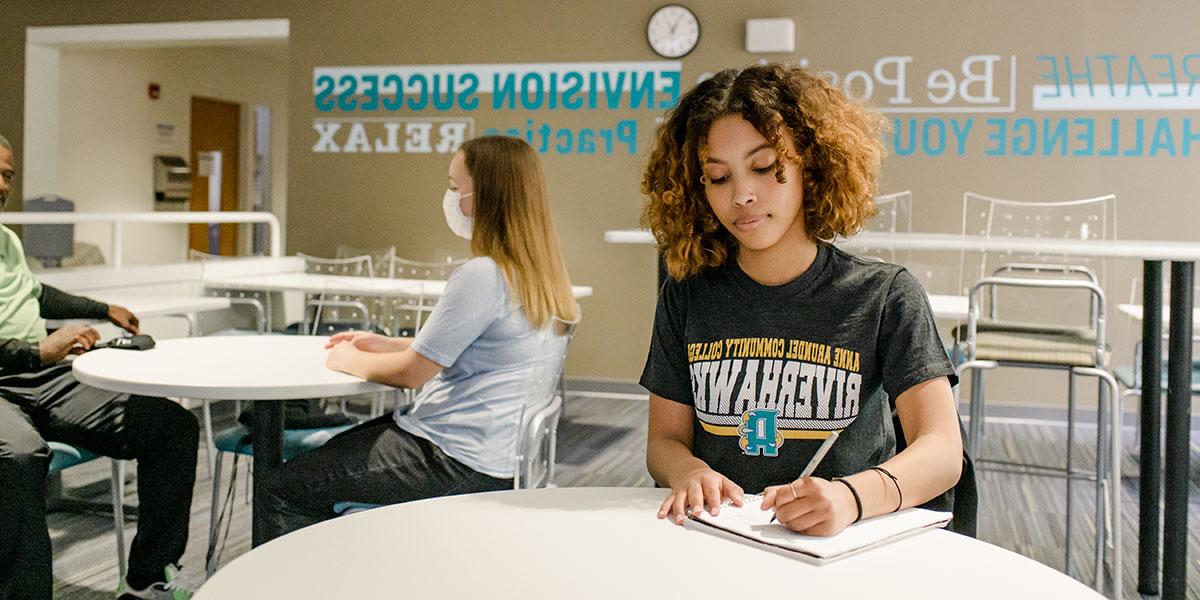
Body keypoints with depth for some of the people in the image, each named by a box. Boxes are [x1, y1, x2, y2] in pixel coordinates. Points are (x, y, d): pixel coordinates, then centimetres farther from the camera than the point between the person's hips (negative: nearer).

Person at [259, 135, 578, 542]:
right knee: (326, 455, 25)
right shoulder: (537, 274, 7)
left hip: (461, 463, -10)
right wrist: (386, 344, 16)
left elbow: (413, 372, -17)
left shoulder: (481, 276, -22)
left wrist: (350, 361, 2)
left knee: (285, 489, -3)